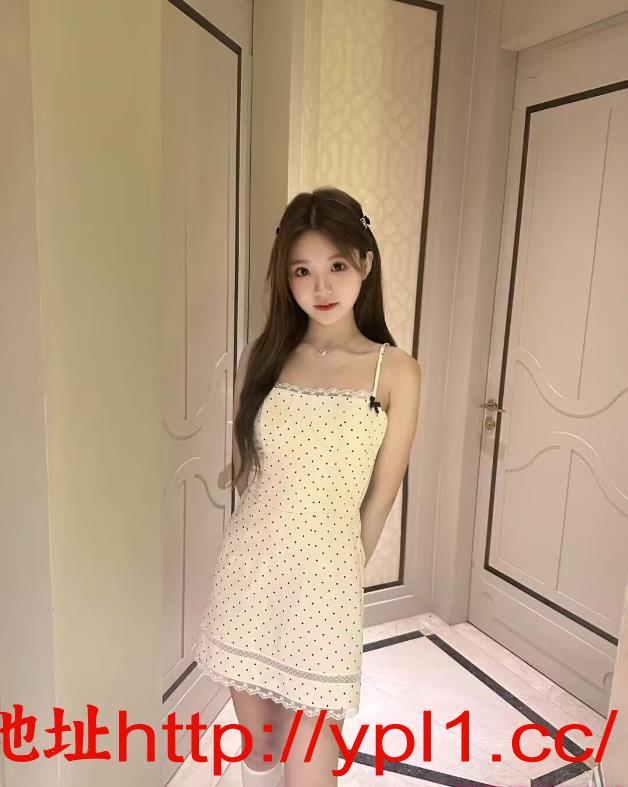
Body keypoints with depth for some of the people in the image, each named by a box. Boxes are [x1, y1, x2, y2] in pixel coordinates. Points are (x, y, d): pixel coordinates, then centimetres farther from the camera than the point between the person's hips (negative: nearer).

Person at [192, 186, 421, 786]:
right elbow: (243, 472, 9)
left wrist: (341, 571, 7)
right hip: (247, 575, 3)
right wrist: (271, 542, 12)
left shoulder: (396, 372, -7)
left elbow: (379, 501, -1)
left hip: (323, 584, -3)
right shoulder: (262, 356, 0)